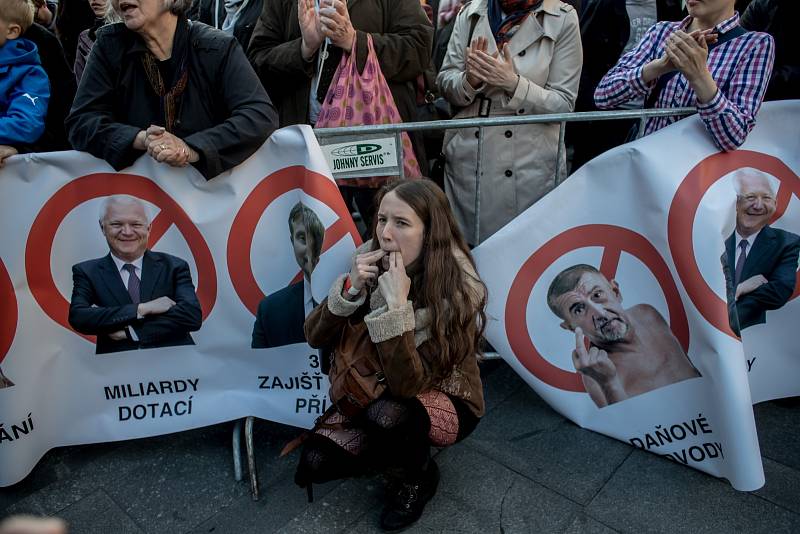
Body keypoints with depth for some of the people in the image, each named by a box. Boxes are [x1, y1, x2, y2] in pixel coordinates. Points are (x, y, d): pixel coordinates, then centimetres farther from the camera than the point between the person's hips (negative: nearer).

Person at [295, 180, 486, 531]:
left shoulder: (457, 292, -27)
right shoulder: (369, 262, -13)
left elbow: (407, 384, -33)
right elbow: (315, 338, -12)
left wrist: (397, 304, -41)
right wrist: (350, 289, -28)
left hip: (442, 400, -4)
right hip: (370, 395, 4)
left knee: (385, 415, -36)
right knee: (313, 465, -15)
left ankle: (417, 477, -3)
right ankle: (396, 449, 11)